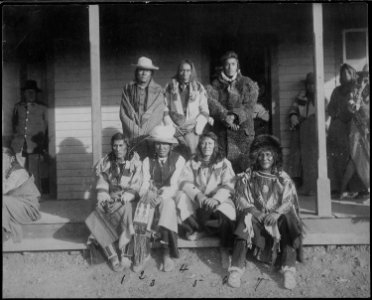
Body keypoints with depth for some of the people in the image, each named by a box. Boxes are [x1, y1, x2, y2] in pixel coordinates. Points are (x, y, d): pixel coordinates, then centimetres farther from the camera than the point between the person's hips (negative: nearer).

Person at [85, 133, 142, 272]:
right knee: (93, 220, -23)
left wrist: (122, 199, -20)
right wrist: (105, 200, -9)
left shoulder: (135, 162, -1)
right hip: (111, 201, 3)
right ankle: (113, 257, -21)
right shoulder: (105, 163, 10)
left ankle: (125, 254, -28)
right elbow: (102, 187, 8)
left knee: (126, 210, -37)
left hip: (129, 201, -3)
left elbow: (136, 188, -7)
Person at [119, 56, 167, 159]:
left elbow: (157, 115, 0)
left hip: (151, 134, -1)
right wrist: (135, 130, -7)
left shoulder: (157, 90, 7)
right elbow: (123, 113, 5)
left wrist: (144, 130, -10)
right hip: (131, 136, 1)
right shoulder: (127, 88, 10)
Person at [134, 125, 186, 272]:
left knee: (167, 204, -36)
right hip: (152, 197, 2)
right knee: (142, 208, -31)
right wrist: (146, 195, -24)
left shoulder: (179, 160, 2)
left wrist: (161, 196, -27)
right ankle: (143, 253, -25)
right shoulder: (148, 161, 10)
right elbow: (145, 183, 1)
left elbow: (174, 185, -7)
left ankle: (167, 253, -29)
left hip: (170, 198, -2)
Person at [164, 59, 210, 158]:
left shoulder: (199, 88, 11)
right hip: (175, 127, 1)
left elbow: (204, 111, 9)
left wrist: (197, 128, -4)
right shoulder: (170, 88, 13)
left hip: (192, 129, -1)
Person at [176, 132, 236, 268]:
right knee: (181, 196, -25)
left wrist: (216, 199, -27)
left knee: (224, 211, -34)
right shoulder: (192, 163, 12)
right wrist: (198, 196, -23)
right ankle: (204, 230, -18)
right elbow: (185, 182, -4)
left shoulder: (224, 163, 8)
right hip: (196, 201, 2)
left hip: (218, 201, -2)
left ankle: (225, 251, -16)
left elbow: (228, 186, -6)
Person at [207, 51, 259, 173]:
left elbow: (249, 107, -1)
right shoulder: (215, 84, 13)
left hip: (242, 132, -1)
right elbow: (212, 103, -3)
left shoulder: (248, 84, 10)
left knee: (241, 167, -8)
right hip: (222, 134, 1)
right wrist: (225, 117, -19)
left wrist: (235, 115, -18)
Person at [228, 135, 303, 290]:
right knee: (246, 219, -33)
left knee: (287, 220, -31)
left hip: (277, 217, 1)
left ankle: (289, 270, -36)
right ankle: (236, 269, -38)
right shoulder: (247, 177, 11)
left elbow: (289, 201, 2)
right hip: (255, 216, 0)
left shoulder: (283, 178, 13)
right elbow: (241, 201, 1)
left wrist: (277, 213, -20)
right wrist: (259, 214, -17)